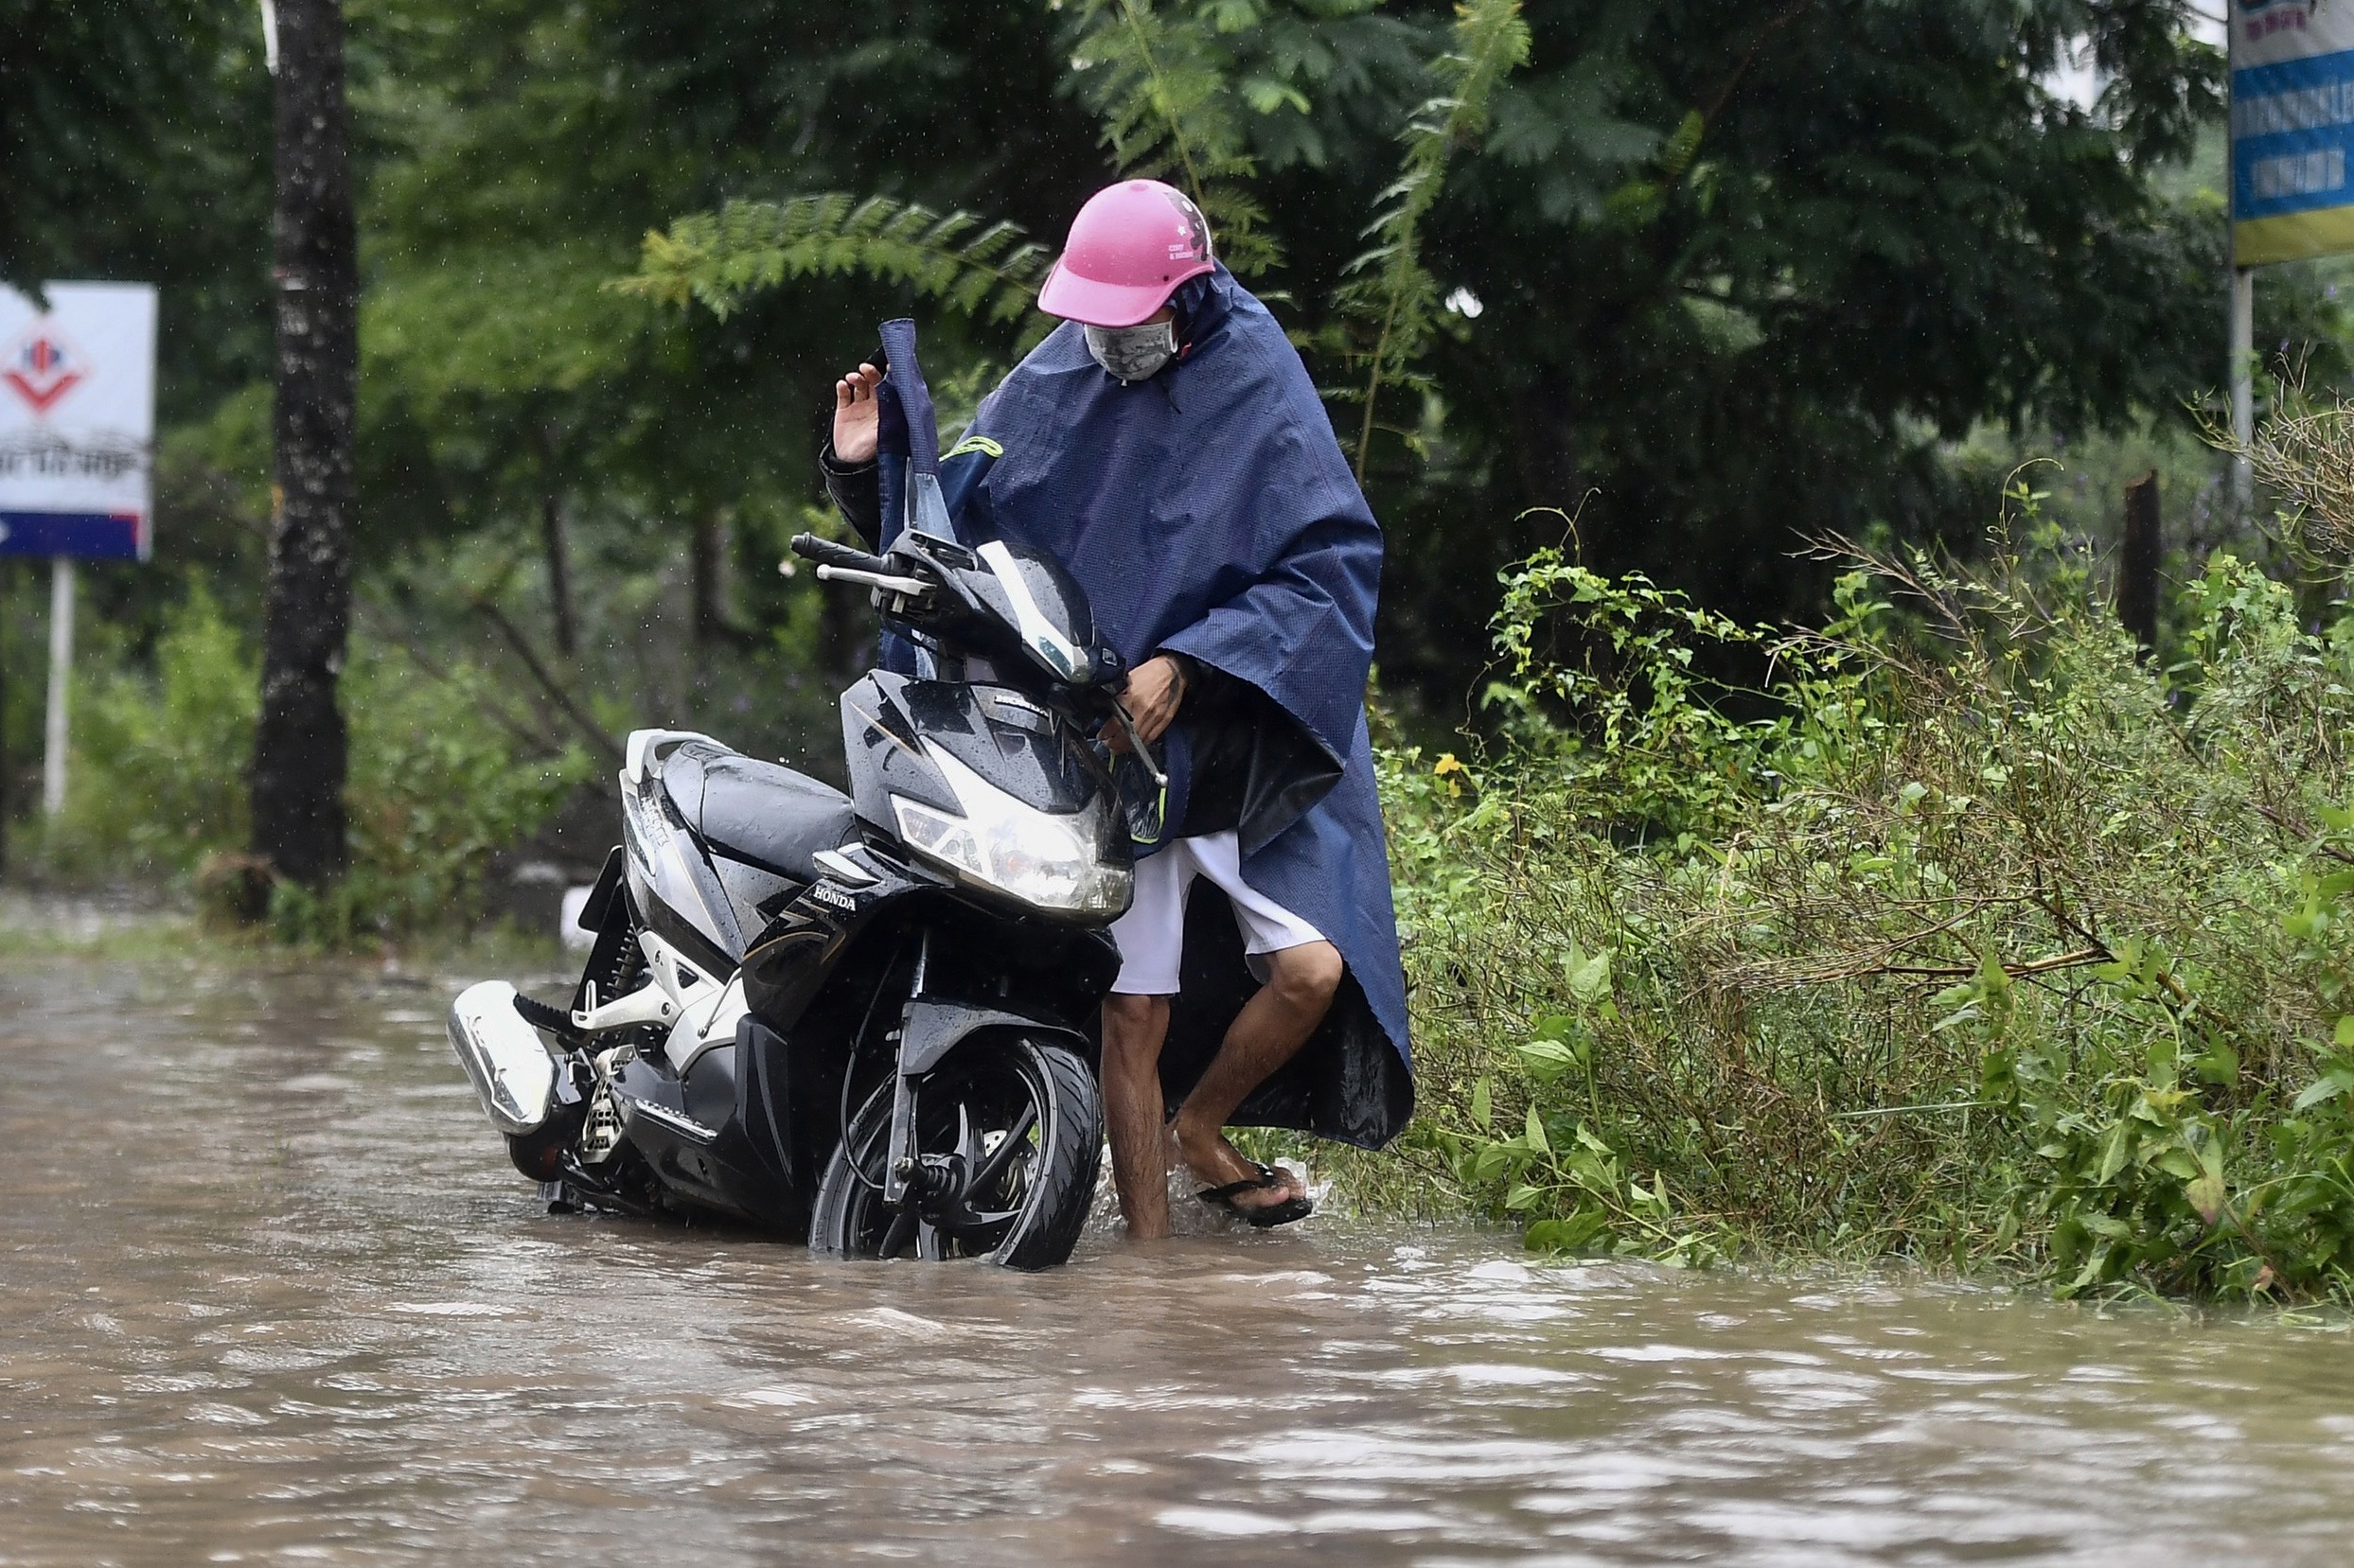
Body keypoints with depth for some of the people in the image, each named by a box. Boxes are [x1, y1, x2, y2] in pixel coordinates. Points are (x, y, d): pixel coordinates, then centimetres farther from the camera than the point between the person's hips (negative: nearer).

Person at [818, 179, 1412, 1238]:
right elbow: (958, 515, 14)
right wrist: (871, 464, -7)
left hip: (1251, 741, -1)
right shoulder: (1054, 383, 3)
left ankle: (1197, 1129, 19)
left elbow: (1329, 567, -10)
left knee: (1313, 970, -10)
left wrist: (1182, 669, -17)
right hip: (1118, 748, 1)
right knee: (1136, 1009, -3)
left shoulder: (1259, 387, -5)